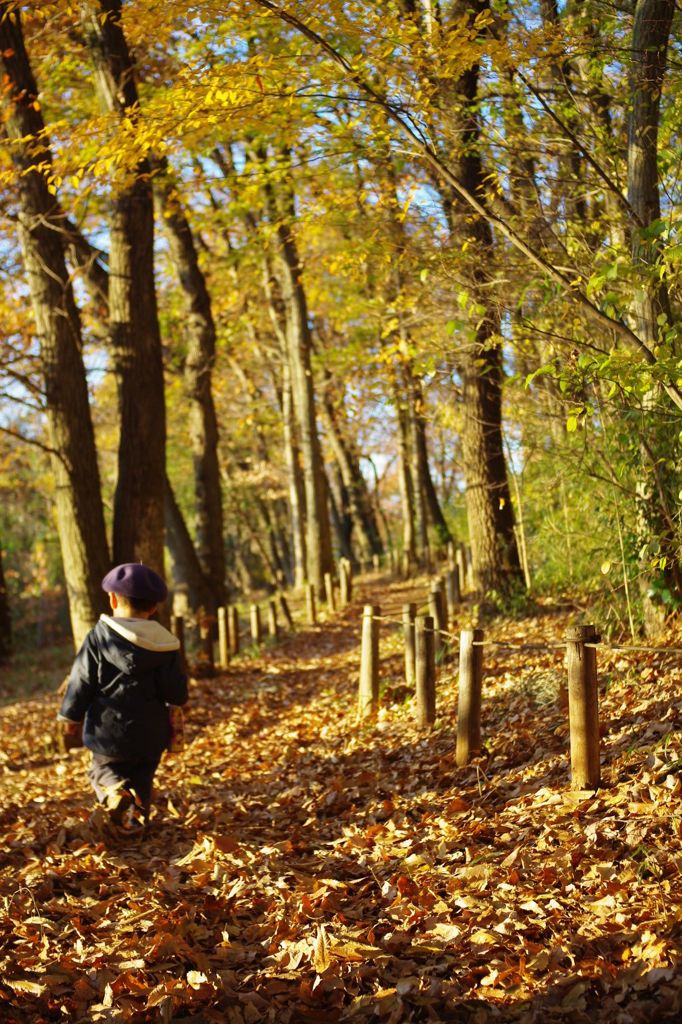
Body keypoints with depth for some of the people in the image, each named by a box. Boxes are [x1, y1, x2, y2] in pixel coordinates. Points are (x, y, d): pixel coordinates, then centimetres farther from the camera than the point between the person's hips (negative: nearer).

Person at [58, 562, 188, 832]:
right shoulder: (165, 644, -4)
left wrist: (71, 715, 8)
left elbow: (82, 680, -6)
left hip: (109, 731, -2)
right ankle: (138, 813, -1)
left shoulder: (99, 636, -10)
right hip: (151, 734, 2)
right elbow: (177, 695, -5)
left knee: (103, 769, 17)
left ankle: (115, 793, -14)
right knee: (141, 778, 20)